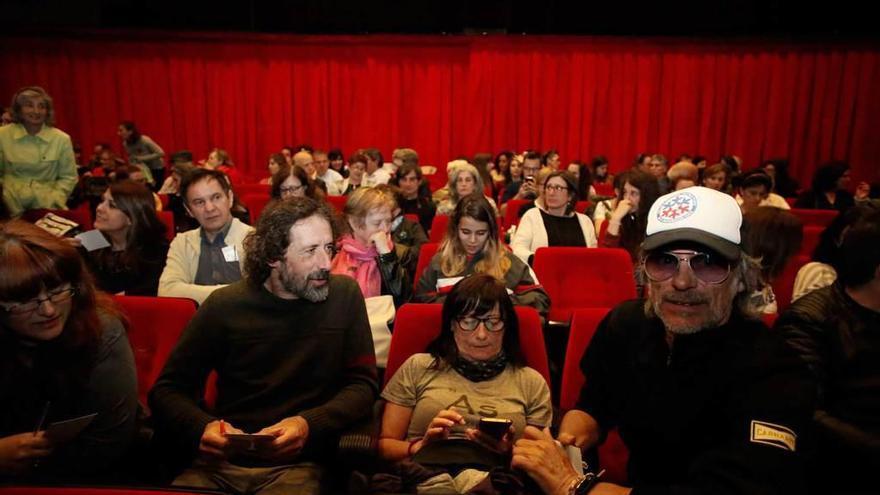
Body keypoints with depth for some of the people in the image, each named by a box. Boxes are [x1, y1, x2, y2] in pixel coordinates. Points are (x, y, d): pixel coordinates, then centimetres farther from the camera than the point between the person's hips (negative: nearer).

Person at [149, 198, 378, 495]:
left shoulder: (344, 295, -2)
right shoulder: (225, 305, -1)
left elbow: (362, 383, -2)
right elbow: (168, 389, 3)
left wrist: (309, 424, -21)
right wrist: (202, 426, -19)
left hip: (297, 464, -1)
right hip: (220, 461, 1)